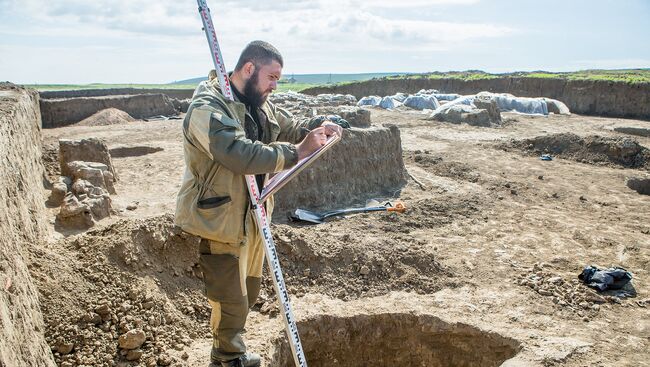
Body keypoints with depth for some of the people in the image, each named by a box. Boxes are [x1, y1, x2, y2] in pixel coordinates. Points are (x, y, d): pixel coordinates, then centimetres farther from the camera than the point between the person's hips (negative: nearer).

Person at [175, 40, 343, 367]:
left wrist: (317, 128, -2)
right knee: (231, 302, 4)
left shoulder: (258, 104, 6)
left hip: (253, 217, 9)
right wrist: (297, 152, -30)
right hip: (219, 221, -9)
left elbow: (287, 126, 19)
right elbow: (243, 155, -35)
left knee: (248, 292, 23)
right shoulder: (207, 108, -23)